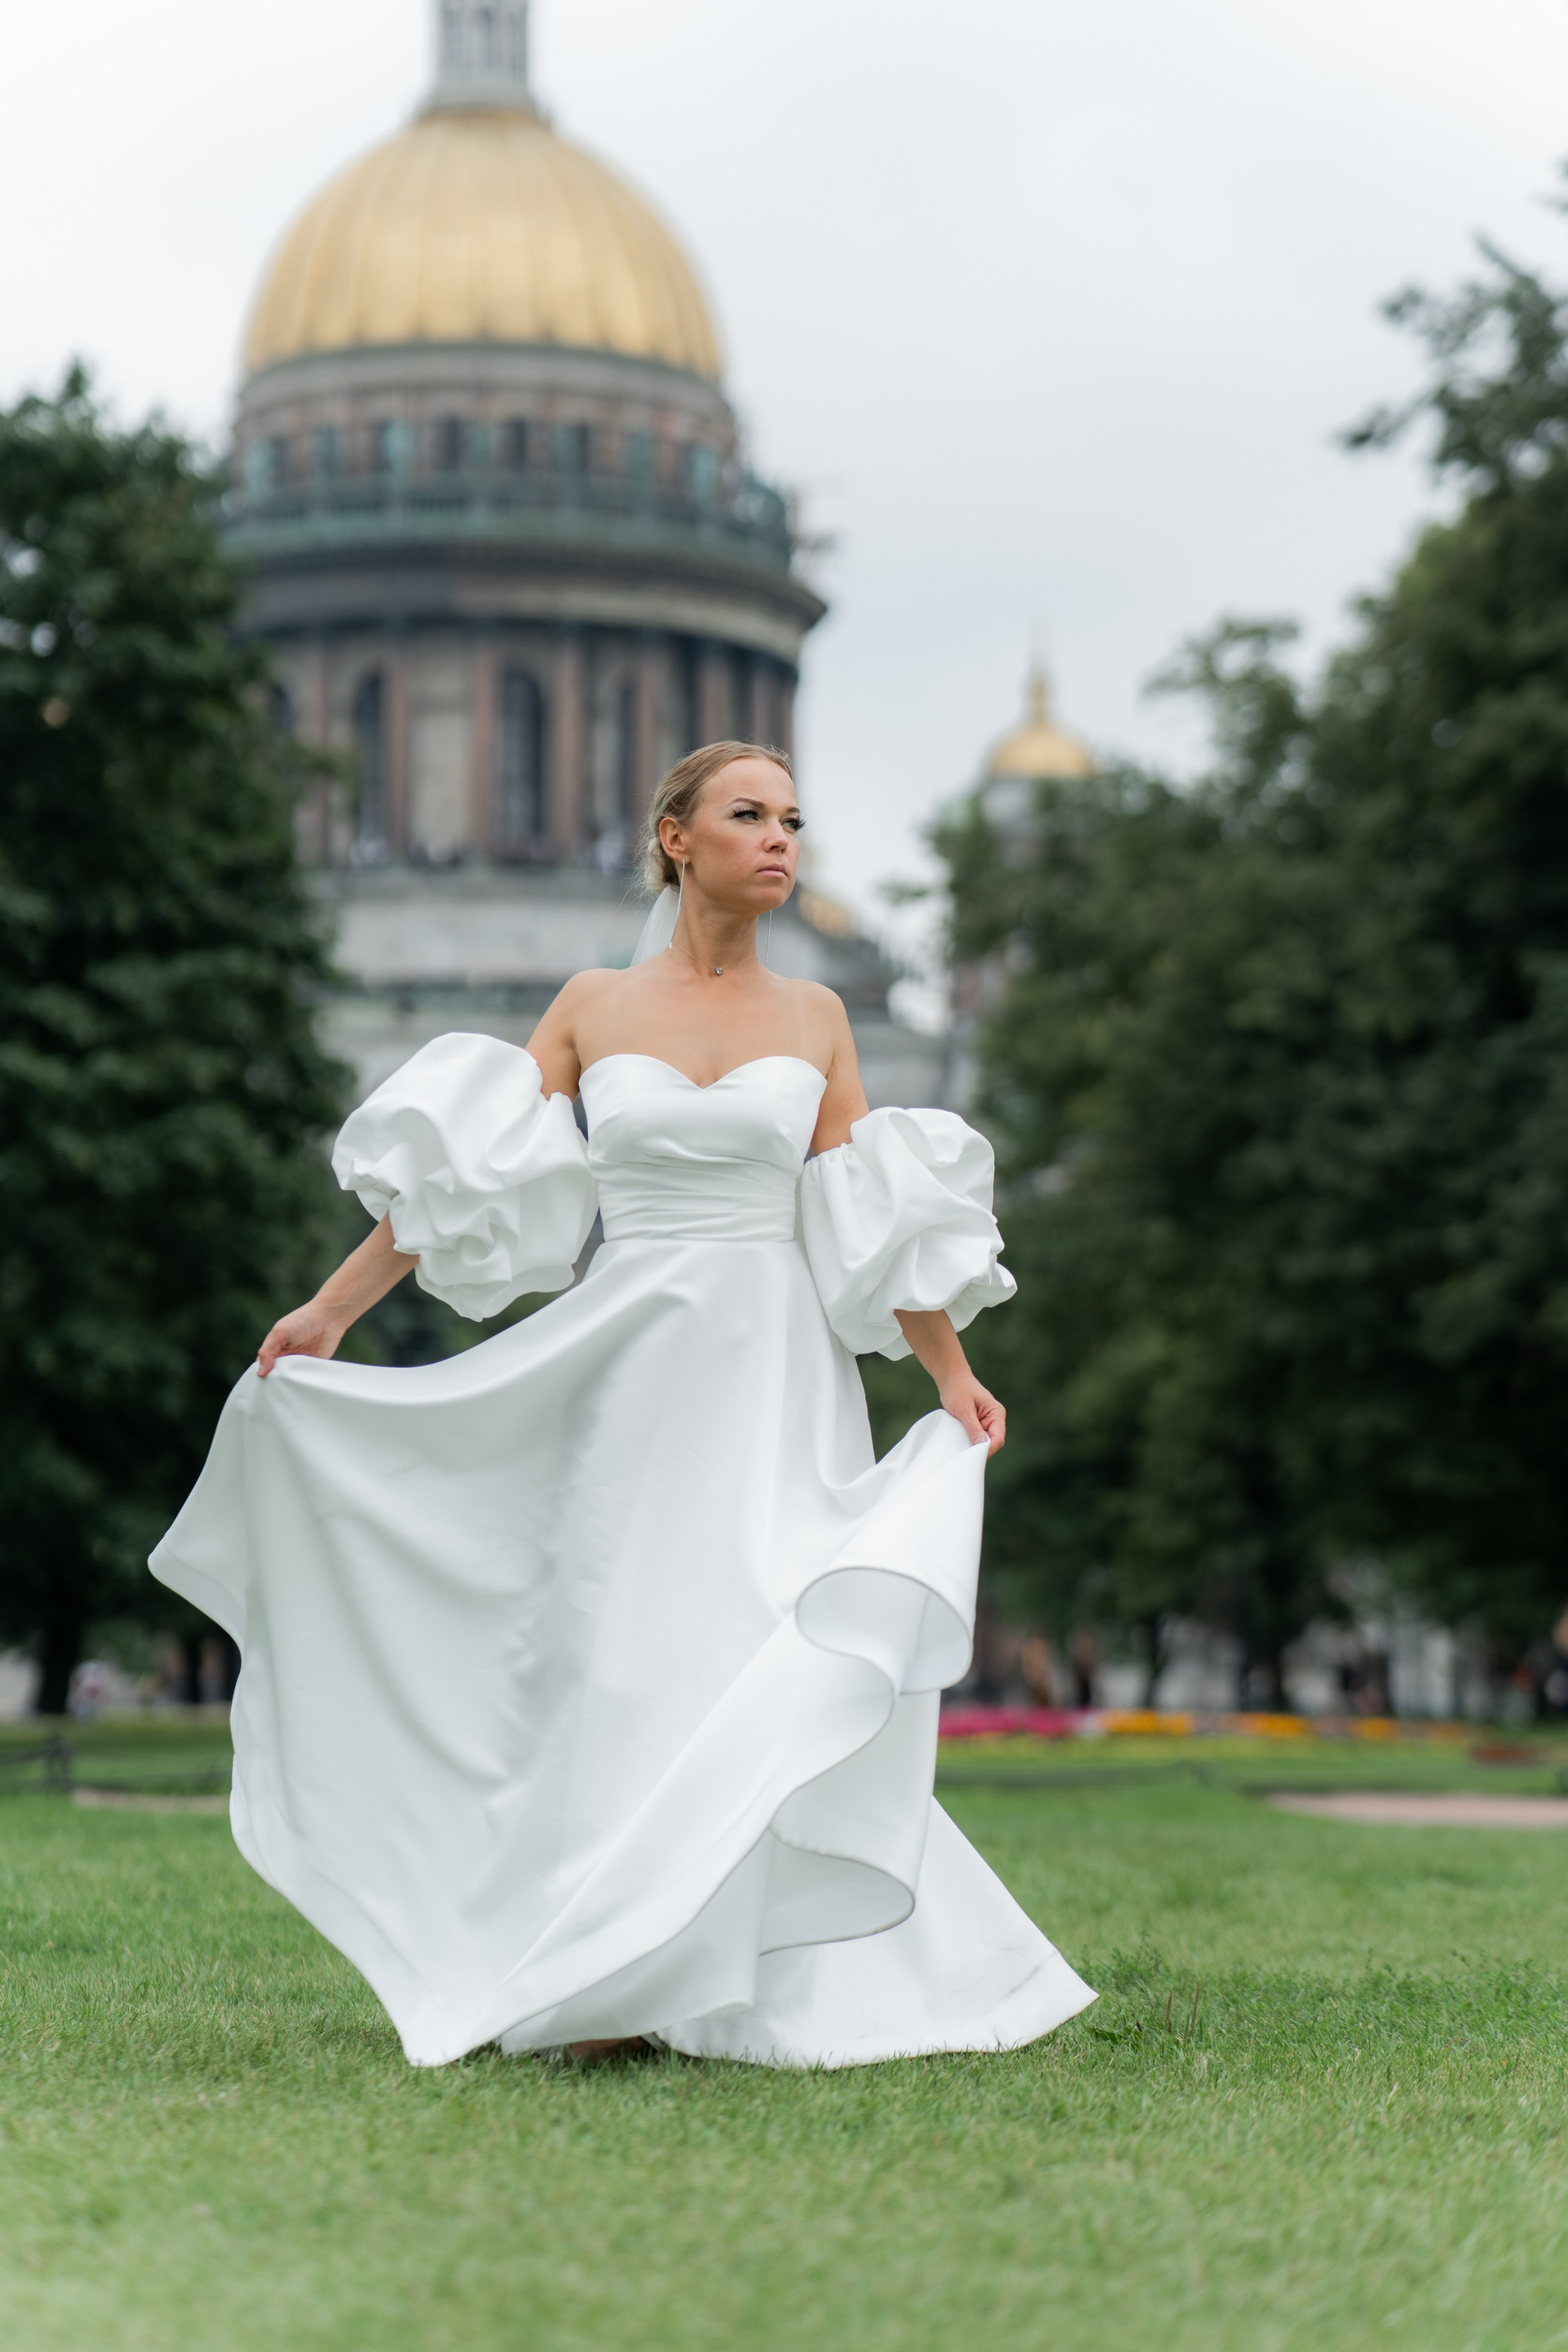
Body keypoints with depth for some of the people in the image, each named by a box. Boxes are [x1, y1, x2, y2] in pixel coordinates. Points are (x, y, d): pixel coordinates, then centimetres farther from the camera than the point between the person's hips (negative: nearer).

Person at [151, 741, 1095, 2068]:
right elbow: (455, 1185, 6)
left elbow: (873, 1232, 7)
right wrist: (333, 1309, 3)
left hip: (775, 1375, 0)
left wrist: (952, 1375, 0)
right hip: (628, 1362, 0)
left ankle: (726, 1982, -1)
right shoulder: (592, 1009, 6)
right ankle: (603, 1981, 2)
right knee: (618, 1653, -4)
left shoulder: (815, 1019, 8)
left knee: (761, 1653, -8)